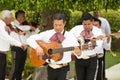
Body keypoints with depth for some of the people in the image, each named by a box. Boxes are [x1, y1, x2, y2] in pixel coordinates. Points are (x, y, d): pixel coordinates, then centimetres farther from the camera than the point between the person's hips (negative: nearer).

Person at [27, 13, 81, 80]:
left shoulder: (70, 36, -1)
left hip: (63, 68, -2)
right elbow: (30, 39, -1)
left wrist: (77, 52, -29)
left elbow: (79, 53, -4)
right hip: (51, 67, 2)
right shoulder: (46, 34, 2)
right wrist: (37, 47, -19)